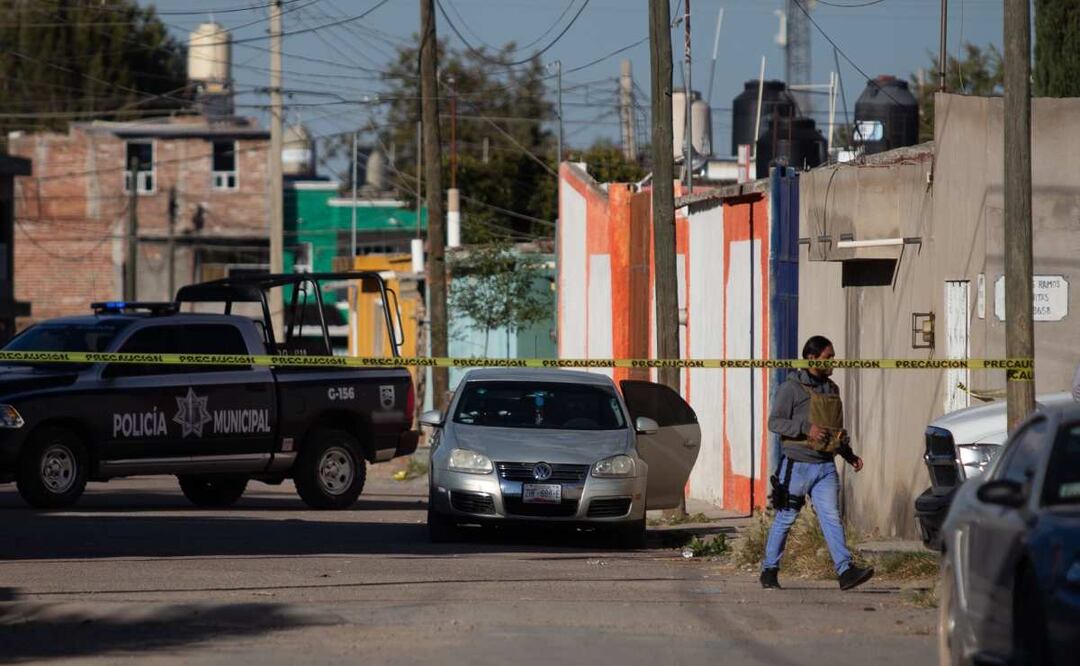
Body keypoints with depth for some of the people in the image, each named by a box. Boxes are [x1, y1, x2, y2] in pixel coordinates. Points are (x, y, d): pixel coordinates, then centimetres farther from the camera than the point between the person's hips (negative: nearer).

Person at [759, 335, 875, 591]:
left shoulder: (831, 389, 16)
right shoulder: (792, 388, -6)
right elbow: (775, 422, -11)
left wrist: (850, 456, 18)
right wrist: (806, 428, -22)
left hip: (825, 466, 5)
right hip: (797, 464, -5)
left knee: (831, 518, -5)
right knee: (785, 519, 3)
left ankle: (845, 570, -15)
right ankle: (769, 570, 15)